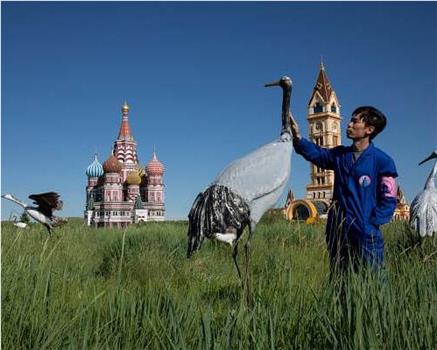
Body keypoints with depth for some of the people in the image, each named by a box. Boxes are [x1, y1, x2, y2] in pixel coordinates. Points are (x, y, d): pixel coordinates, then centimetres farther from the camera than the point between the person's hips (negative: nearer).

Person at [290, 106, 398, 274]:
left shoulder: (382, 161, -6)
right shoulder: (339, 154, 9)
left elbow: (389, 201, -6)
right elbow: (315, 153, -4)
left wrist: (370, 224, -15)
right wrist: (298, 138, -21)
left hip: (366, 236, -4)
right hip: (337, 232, 5)